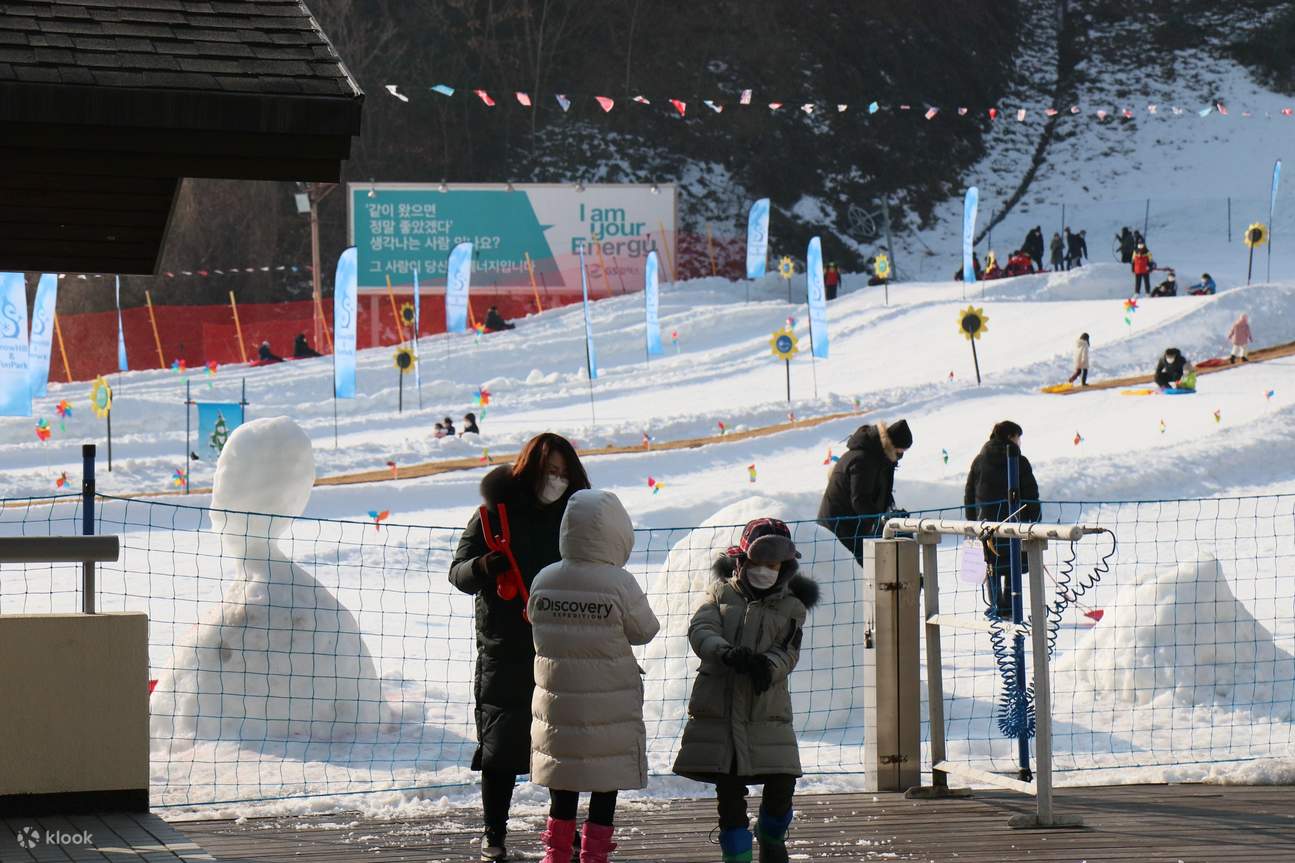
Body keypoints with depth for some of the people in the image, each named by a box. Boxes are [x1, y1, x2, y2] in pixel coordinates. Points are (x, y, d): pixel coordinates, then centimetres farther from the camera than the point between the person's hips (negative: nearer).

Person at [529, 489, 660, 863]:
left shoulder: (543, 581, -6)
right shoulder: (619, 584, -16)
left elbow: (536, 621, 7)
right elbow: (645, 631, -6)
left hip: (557, 702, 4)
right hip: (610, 705, -4)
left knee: (563, 789, 16)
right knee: (607, 781, 7)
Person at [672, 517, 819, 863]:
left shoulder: (792, 607, 9)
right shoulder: (721, 591, 8)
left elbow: (787, 652, -4)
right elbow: (700, 630, -7)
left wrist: (767, 666, -28)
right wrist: (727, 653, -27)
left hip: (767, 710, 0)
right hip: (718, 708, 0)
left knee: (781, 785, -4)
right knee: (729, 791, 1)